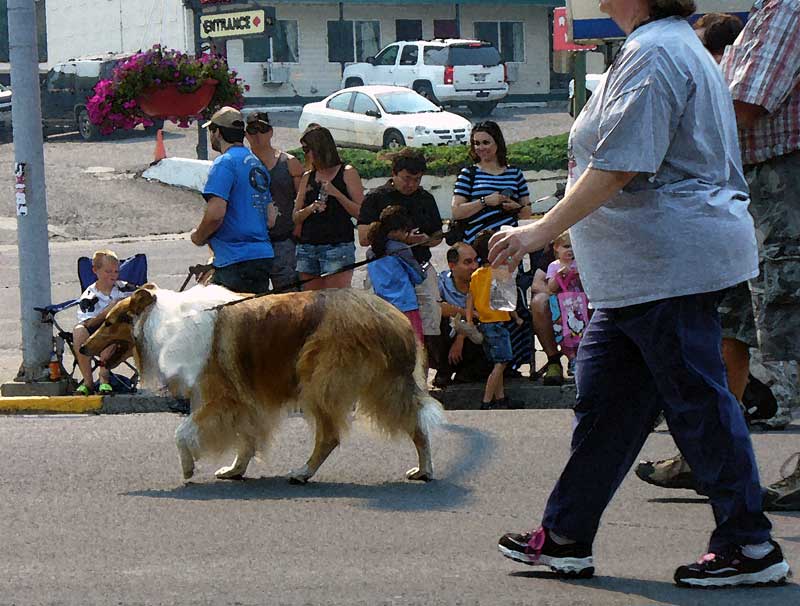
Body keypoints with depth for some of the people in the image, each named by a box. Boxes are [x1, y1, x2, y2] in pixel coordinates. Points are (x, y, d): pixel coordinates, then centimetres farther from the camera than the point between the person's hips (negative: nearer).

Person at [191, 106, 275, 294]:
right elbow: (270, 219, 20)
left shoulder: (225, 163, -10)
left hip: (235, 260, -9)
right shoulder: (257, 164, 18)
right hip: (264, 255, 9)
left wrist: (199, 236, -3)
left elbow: (216, 213, -20)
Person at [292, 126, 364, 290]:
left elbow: (361, 212, -5)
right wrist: (311, 208, -6)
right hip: (307, 248, 5)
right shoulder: (307, 178, 17)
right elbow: (296, 217, 13)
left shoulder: (347, 173, 3)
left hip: (338, 246, -5)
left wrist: (337, 194, -15)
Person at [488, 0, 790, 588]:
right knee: (604, 395, 13)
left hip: (670, 263, -11)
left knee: (697, 399, -5)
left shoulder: (653, 53, -17)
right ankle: (566, 538, 20)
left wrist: (543, 230, -16)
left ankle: (752, 548, 1)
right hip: (641, 270, 11)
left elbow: (620, 166, -22)